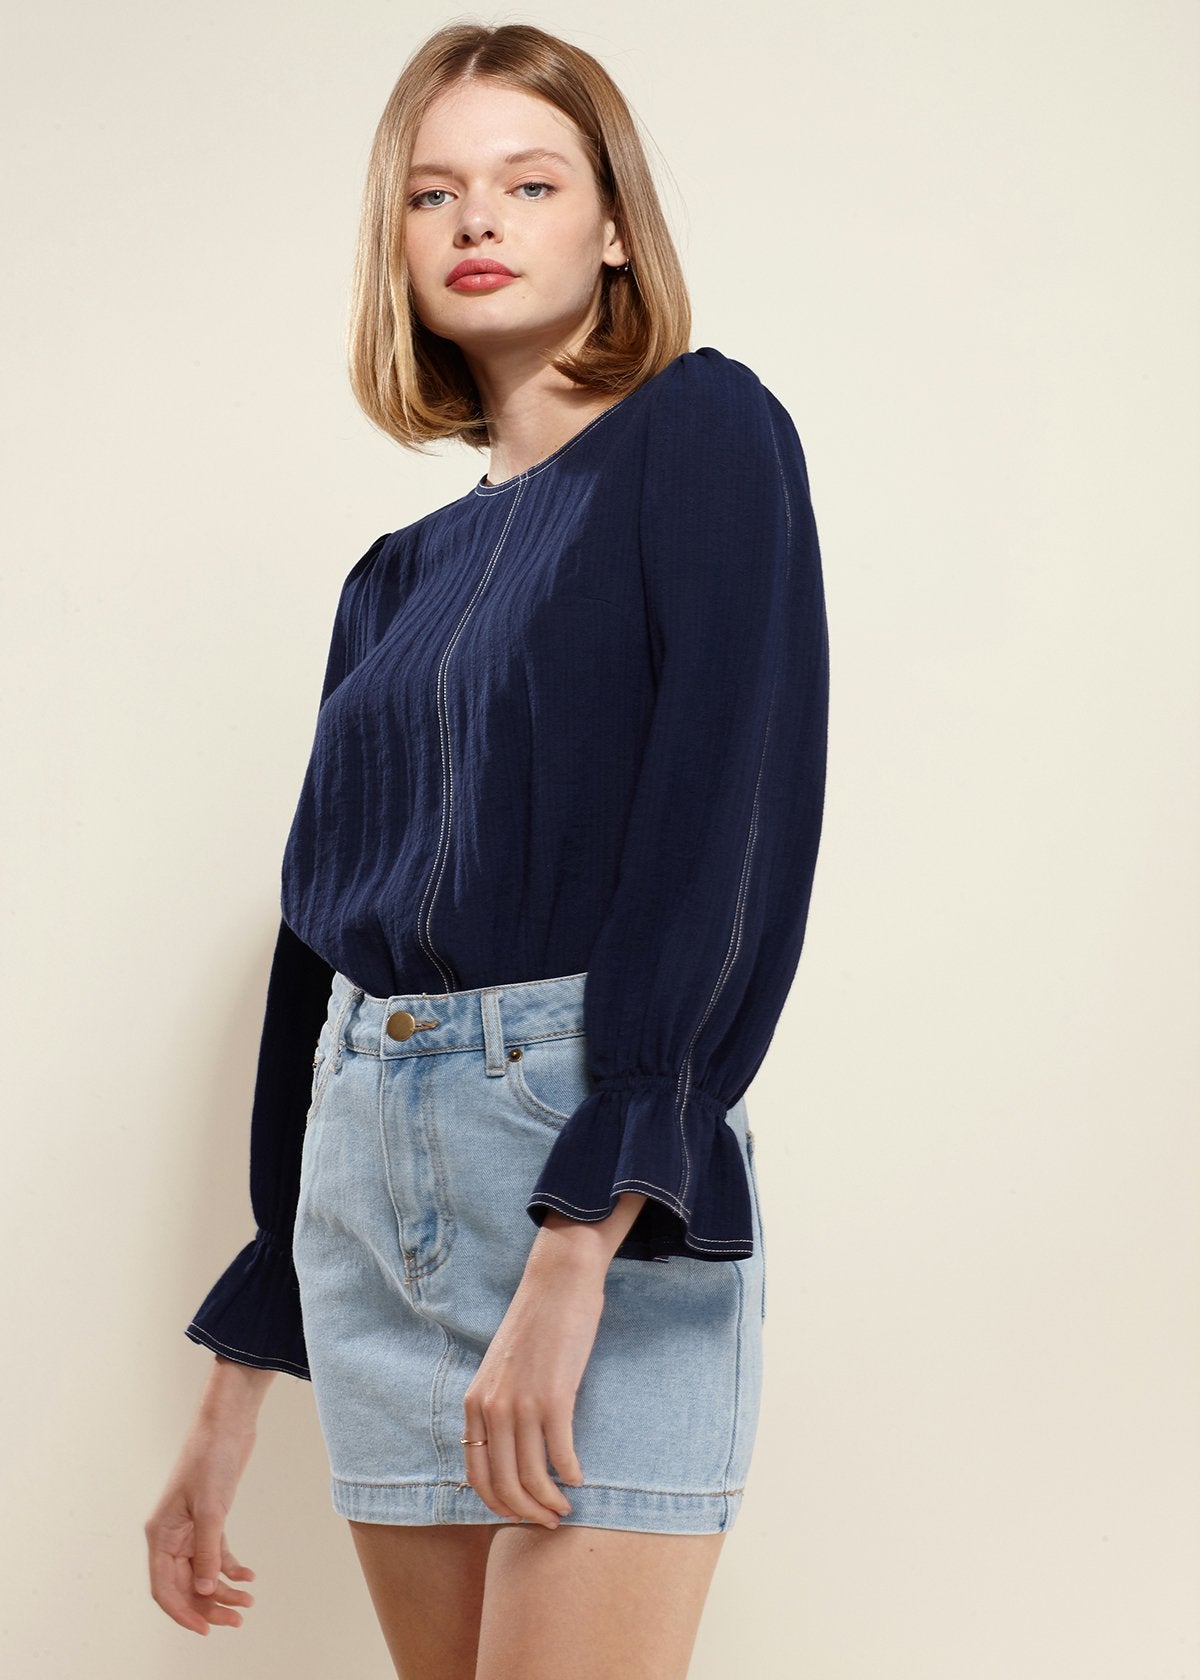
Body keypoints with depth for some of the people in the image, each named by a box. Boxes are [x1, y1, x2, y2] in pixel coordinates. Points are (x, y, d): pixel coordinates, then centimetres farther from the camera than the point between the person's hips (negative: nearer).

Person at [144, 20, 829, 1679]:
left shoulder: (703, 434, -1)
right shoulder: (402, 578, 17)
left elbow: (736, 834, -13)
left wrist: (581, 1240, -22)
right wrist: (235, 1392, 17)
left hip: (612, 1181, -6)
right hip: (371, 1170, 6)